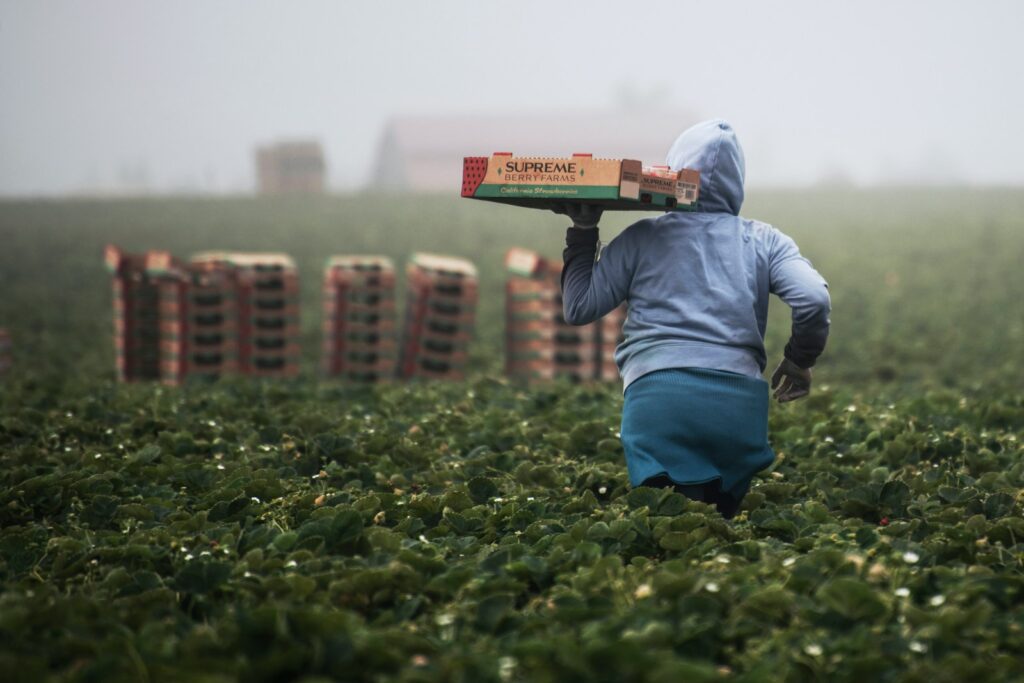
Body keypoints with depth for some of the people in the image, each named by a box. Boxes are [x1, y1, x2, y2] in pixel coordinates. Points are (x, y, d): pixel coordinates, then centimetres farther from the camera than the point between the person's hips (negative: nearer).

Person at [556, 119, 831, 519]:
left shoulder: (642, 239, 13)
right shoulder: (764, 241, 16)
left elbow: (578, 309, 13)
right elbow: (814, 299, 1)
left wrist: (582, 233, 23)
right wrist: (799, 361, 18)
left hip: (658, 396, -2)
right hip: (740, 402, 2)